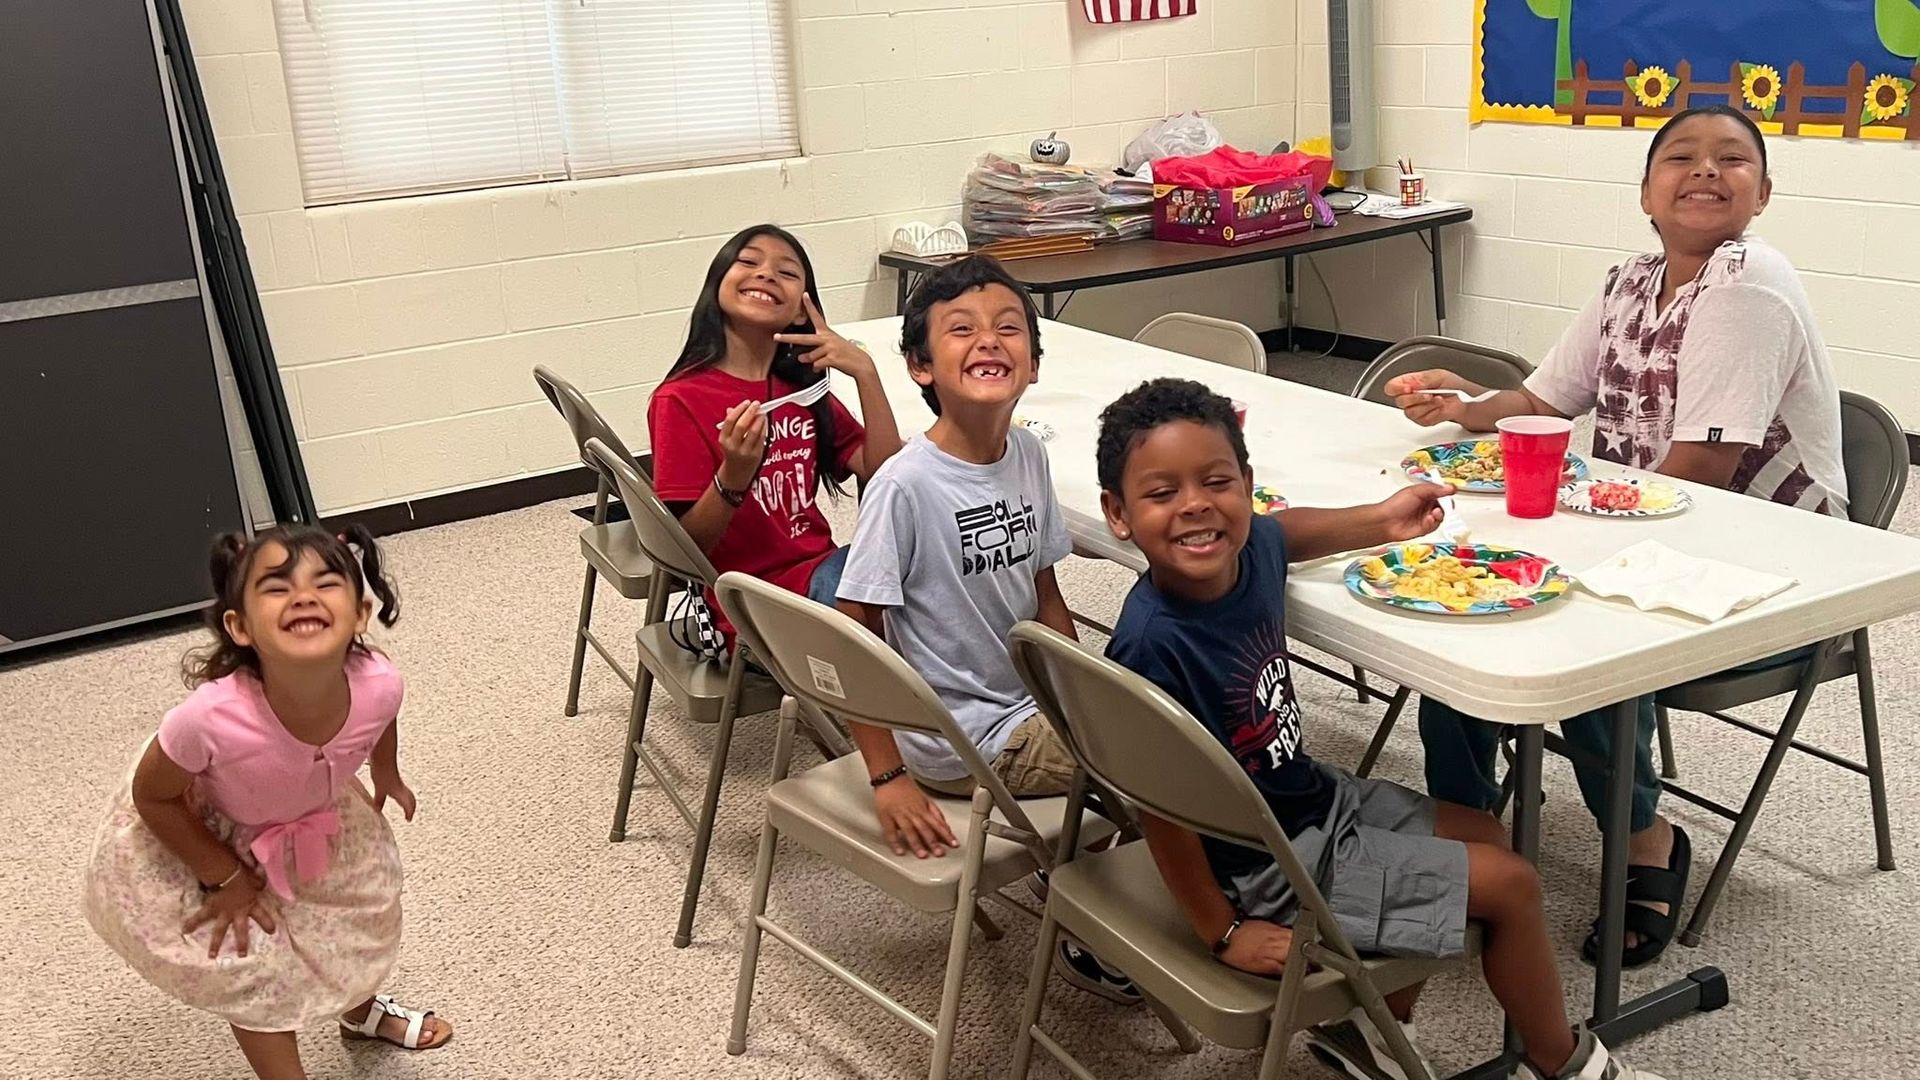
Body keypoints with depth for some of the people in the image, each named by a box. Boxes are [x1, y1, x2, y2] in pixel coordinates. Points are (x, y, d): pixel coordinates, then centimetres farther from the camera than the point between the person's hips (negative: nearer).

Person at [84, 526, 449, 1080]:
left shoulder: (378, 684, -34)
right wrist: (228, 880, -15)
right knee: (249, 965, 5)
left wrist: (388, 777, 14)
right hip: (196, 834, -5)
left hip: (312, 815, 5)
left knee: (364, 903, 22)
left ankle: (362, 1011, 56)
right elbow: (153, 796, -23)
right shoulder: (211, 717, -44)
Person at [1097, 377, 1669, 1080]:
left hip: (1311, 795, 8)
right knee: (1510, 884, -1)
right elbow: (1158, 803, -27)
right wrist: (1224, 933, -19)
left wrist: (1381, 521, 17)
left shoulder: (1248, 548, -12)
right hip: (1269, 864, -8)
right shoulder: (1153, 644, -35)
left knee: (1483, 836, 23)